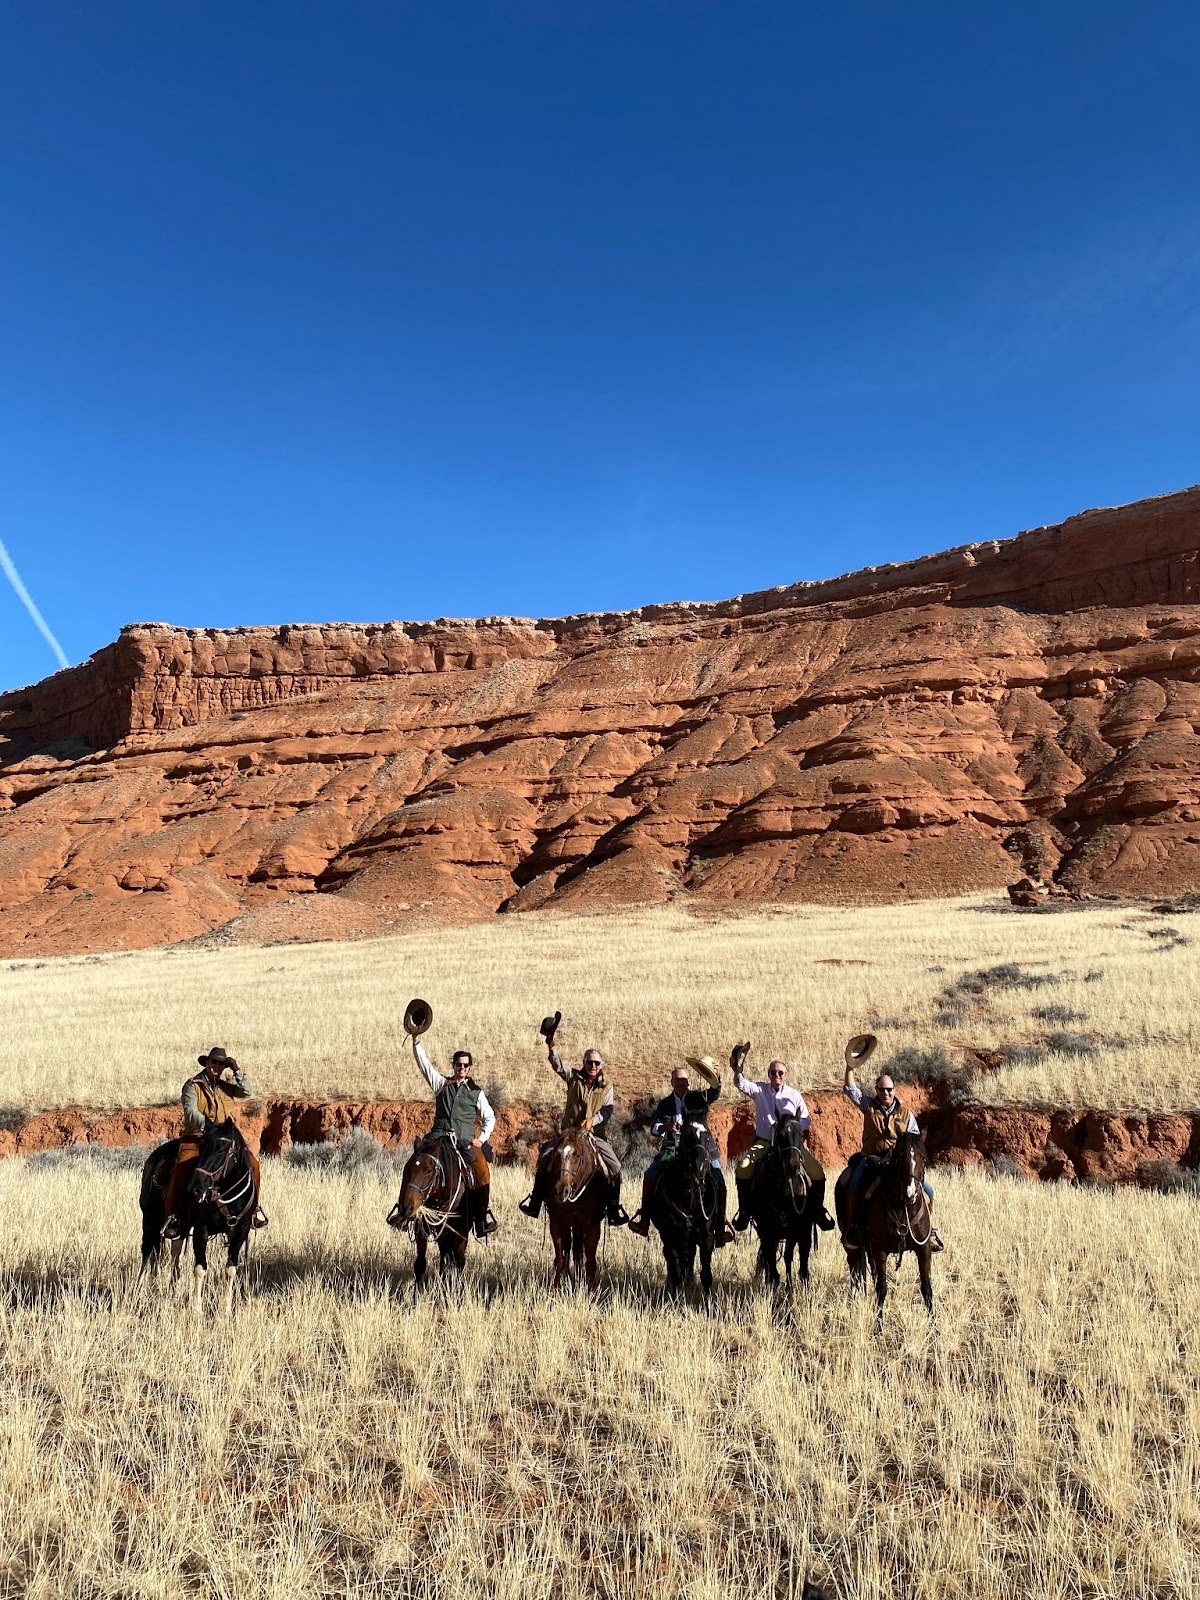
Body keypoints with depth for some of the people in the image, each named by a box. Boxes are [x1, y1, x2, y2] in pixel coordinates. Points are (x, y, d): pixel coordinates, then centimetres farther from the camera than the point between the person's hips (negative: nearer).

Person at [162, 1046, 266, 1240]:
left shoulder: (226, 1085, 12)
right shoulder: (193, 1085, -1)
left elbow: (246, 1093, -2)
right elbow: (190, 1112, -13)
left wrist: (237, 1072, -10)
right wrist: (208, 1125, -26)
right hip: (195, 1136, -3)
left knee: (252, 1162, -12)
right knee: (182, 1168, -28)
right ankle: (172, 1216, -15)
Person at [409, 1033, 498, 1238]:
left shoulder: (476, 1092, 14)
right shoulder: (441, 1084, 15)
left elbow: (490, 1118, 18)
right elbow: (424, 1064, 9)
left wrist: (482, 1139, 3)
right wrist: (415, 1041, -1)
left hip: (466, 1142, 0)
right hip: (440, 1137, 1)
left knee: (483, 1172, -21)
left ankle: (482, 1218, -10)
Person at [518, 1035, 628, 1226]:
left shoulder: (606, 1086, 5)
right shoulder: (573, 1077, 5)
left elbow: (607, 1110, -2)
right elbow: (558, 1065, -11)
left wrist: (593, 1119, -21)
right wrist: (551, 1047, -30)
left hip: (595, 1134, 0)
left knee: (614, 1167, -14)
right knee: (545, 1157, -14)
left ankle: (614, 1207, 2)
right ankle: (535, 1199, 2)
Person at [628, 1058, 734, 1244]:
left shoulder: (700, 1097, 4)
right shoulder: (665, 1104, 10)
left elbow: (715, 1092, -16)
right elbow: (653, 1128, 3)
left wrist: (714, 1079, -37)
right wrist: (665, 1127, -19)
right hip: (672, 1148, 2)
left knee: (718, 1181, -17)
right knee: (650, 1176, -12)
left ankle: (721, 1225, -5)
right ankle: (644, 1217, 1)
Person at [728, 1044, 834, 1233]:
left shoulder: (794, 1095, 6)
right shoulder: (759, 1090, 2)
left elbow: (804, 1122, 11)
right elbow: (741, 1084, -17)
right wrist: (737, 1070, -38)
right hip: (764, 1142, -1)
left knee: (817, 1171, -15)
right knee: (743, 1168, -25)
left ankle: (819, 1210, 7)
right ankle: (744, 1211, -7)